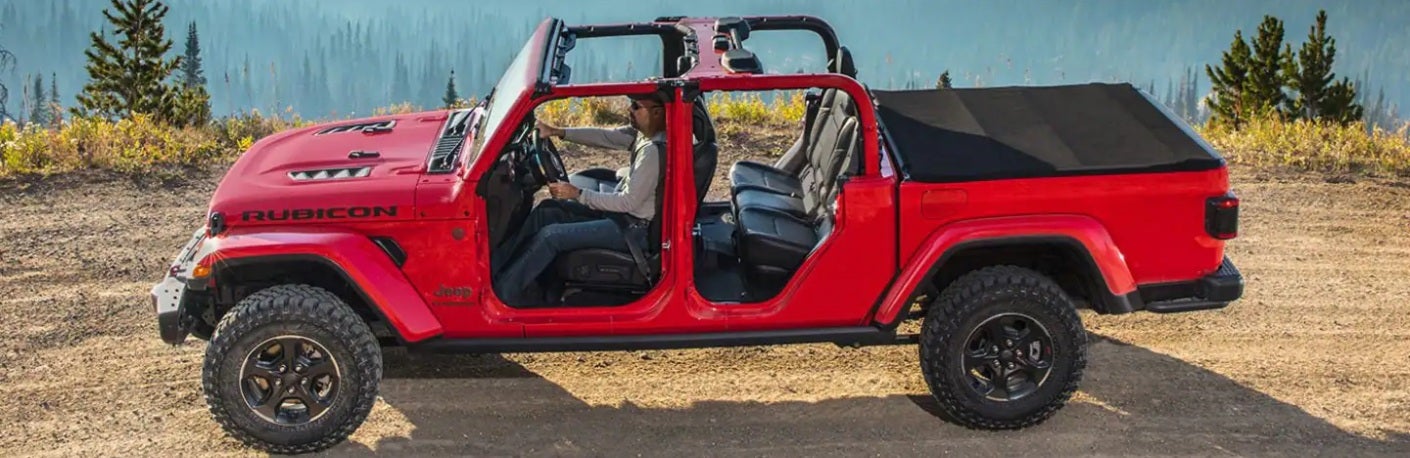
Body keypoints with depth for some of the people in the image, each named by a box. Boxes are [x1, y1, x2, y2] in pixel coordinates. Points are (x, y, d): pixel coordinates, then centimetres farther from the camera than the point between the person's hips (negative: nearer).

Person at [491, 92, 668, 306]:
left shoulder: (654, 151, -25)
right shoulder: (643, 134, 2)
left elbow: (629, 202, -24)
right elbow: (605, 137, 6)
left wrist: (577, 194, -19)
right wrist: (557, 132, -3)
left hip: (632, 229, -10)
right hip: (622, 212, 10)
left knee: (551, 235, -15)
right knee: (548, 210, 6)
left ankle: (502, 290, -7)